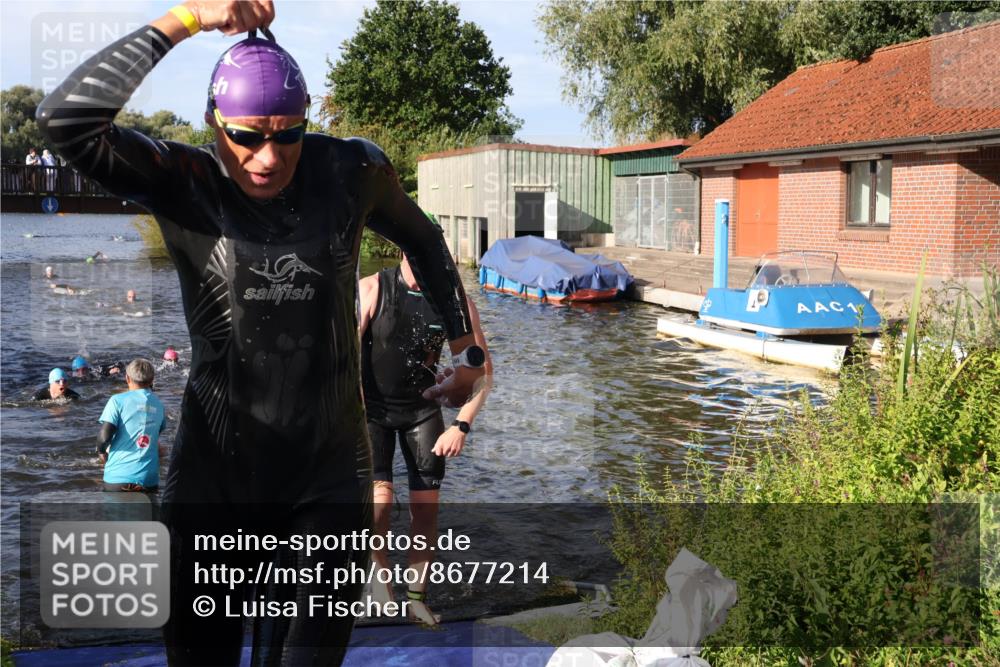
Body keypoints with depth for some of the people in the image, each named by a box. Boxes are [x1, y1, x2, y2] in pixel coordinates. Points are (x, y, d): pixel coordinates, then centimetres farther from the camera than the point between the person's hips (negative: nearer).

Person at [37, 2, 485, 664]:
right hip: (213, 475, 0)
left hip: (329, 477, 1)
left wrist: (466, 352, 17)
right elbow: (64, 119, -23)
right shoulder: (184, 183, -9)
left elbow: (425, 242, 14)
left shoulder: (351, 171, -4)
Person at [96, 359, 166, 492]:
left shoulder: (118, 400, -5)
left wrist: (101, 451, 8)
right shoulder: (159, 405, 7)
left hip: (119, 476, -3)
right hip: (149, 478, 3)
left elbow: (104, 436, -14)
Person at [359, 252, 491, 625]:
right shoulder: (371, 290, -16)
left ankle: (417, 597, 20)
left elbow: (481, 368, -3)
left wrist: (461, 426, -12)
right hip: (372, 407, -2)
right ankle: (380, 568, 10)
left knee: (426, 507, 1)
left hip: (422, 409, 2)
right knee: (379, 497, -19)